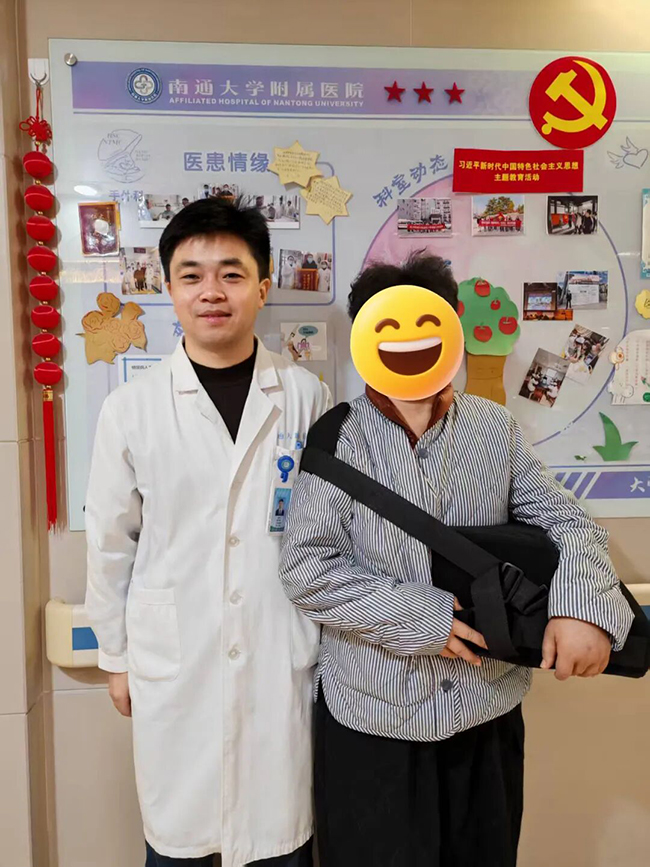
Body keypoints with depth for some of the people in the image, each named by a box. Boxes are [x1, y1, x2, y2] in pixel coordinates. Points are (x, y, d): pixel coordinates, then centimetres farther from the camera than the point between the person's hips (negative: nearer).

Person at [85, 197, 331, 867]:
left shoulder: (306, 396, -5)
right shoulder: (131, 408, -6)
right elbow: (110, 541, 3)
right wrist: (115, 657, 8)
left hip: (283, 659, 1)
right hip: (171, 663, 0)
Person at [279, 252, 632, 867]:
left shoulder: (495, 427, 0)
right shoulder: (338, 438, -11)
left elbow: (565, 522, 0)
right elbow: (306, 571, -16)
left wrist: (583, 604, -19)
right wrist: (423, 619, -20)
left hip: (488, 706, 4)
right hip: (372, 713, -3)